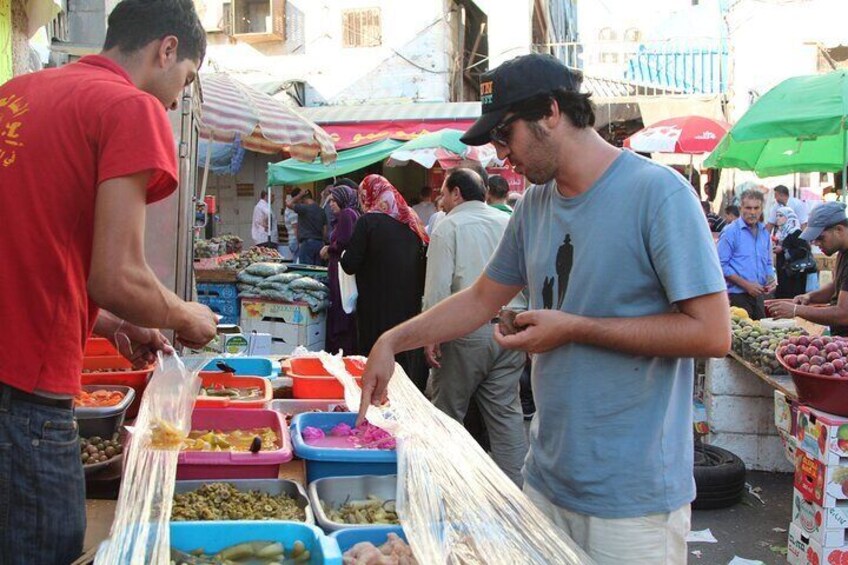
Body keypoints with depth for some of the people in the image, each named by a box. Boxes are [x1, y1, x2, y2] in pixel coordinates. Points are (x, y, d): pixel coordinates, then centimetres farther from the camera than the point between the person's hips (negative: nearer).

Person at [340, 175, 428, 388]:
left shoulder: (368, 221, -11)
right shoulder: (411, 221, 6)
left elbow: (349, 265, -12)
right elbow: (423, 263, 9)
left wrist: (344, 256, 7)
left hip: (377, 308, -5)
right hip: (411, 305, 5)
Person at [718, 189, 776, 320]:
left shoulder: (764, 233, 12)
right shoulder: (731, 232, -9)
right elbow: (722, 265, -14)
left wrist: (770, 279, 0)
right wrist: (746, 285, -17)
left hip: (758, 295, 7)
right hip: (737, 295, -6)